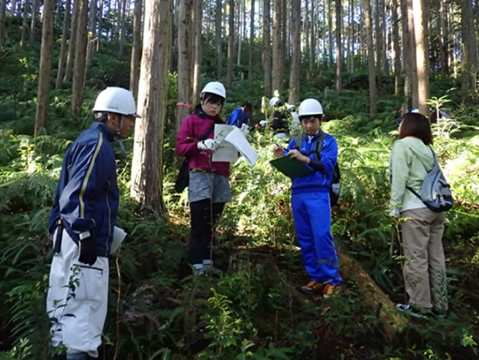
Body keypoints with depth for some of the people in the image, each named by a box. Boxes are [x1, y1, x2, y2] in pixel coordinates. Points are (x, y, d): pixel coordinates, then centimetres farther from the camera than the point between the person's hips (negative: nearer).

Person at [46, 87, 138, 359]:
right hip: (84, 240, -10)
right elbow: (78, 193, -24)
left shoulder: (90, 140, 16)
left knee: (69, 301, 18)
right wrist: (86, 236, -22)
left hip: (70, 235, 10)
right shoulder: (98, 144, -15)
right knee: (84, 303, -5)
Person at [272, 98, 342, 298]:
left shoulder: (328, 141, 5)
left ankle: (333, 280, -2)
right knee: (305, 239, 6)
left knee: (322, 236, -11)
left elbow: (327, 165, -11)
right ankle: (316, 279, 14)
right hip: (298, 195, 5)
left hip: (318, 194, -5)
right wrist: (281, 157, -15)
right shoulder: (296, 142, 16)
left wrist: (304, 158, -27)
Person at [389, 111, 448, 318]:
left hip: (416, 209, -8)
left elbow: (399, 179, -11)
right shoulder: (426, 148, 19)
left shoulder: (402, 145, -2)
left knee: (416, 259, -1)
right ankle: (439, 303, 18)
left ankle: (420, 305, 5)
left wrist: (395, 207, -10)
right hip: (436, 207, 8)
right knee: (436, 258, 11)